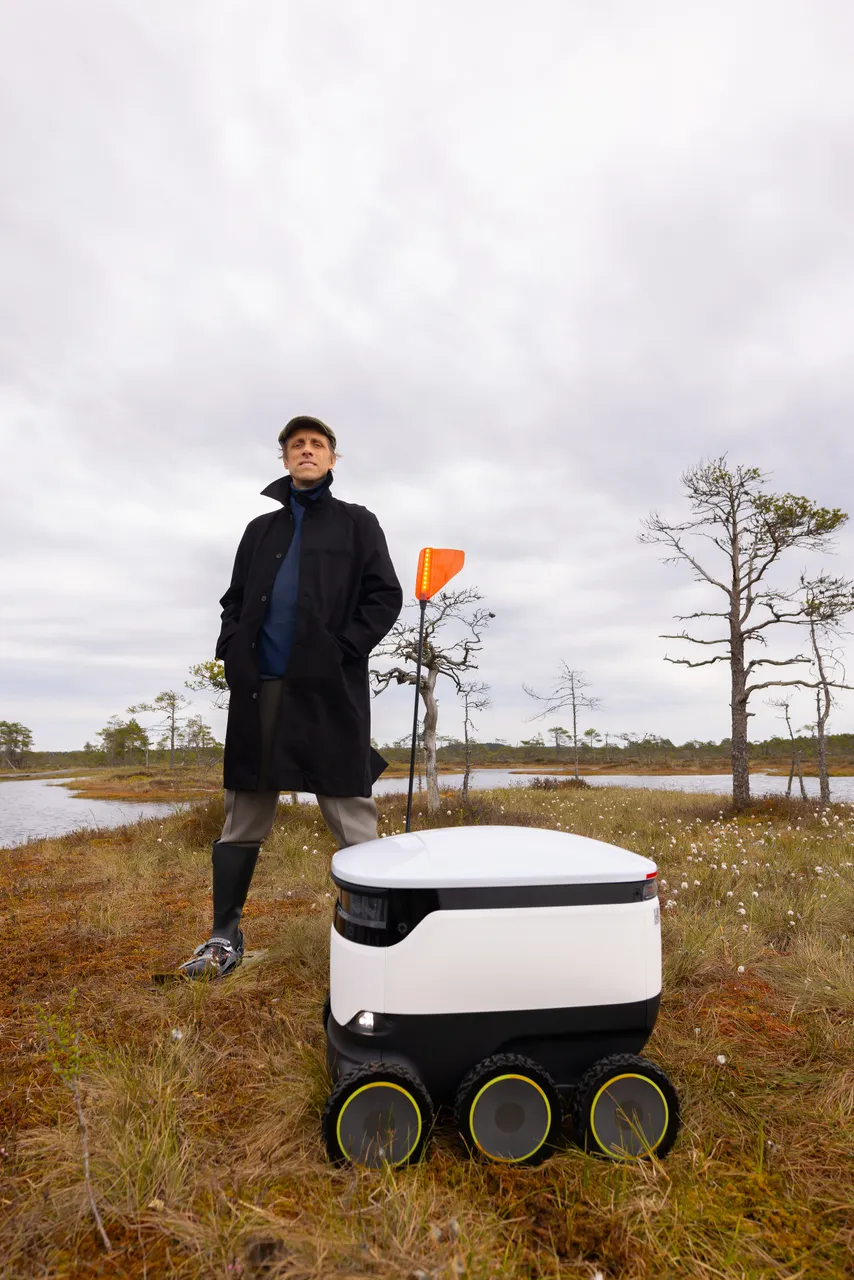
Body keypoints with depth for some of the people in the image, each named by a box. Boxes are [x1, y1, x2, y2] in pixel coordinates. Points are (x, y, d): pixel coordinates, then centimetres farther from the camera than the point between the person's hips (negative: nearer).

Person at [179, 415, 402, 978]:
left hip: (329, 689, -4)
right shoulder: (261, 528, 21)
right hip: (259, 690, 4)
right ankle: (225, 938, 21)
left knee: (353, 821, -1)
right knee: (243, 819, 9)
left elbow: (385, 597, 0)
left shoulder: (357, 523, 10)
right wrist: (234, 651, 3)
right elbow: (234, 600, 21)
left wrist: (343, 650, -12)